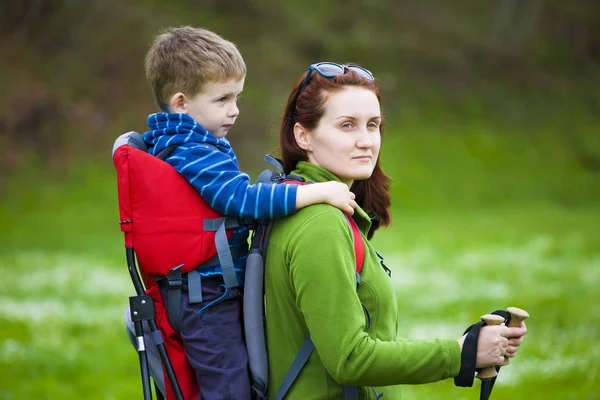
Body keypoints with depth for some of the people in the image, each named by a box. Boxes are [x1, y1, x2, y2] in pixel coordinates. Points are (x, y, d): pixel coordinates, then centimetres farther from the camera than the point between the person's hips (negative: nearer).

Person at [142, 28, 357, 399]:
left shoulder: (163, 142, 10)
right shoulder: (196, 154, -22)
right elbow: (245, 199, -32)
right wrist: (321, 192, -32)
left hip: (179, 292, 11)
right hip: (210, 296, -11)